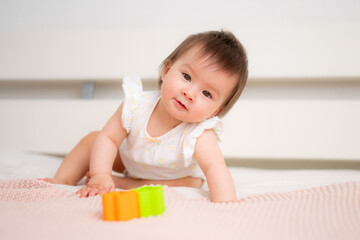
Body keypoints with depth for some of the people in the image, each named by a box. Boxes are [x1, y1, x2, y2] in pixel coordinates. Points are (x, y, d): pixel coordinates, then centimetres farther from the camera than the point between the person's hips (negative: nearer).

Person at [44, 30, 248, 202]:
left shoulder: (198, 136, -40)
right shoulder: (137, 105, -32)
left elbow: (215, 167, -52)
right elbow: (108, 138, -24)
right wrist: (100, 176, -38)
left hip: (174, 176, -2)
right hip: (130, 161, 3)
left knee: (193, 182, -32)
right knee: (93, 138, -7)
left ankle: (122, 183, -28)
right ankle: (62, 182, -3)